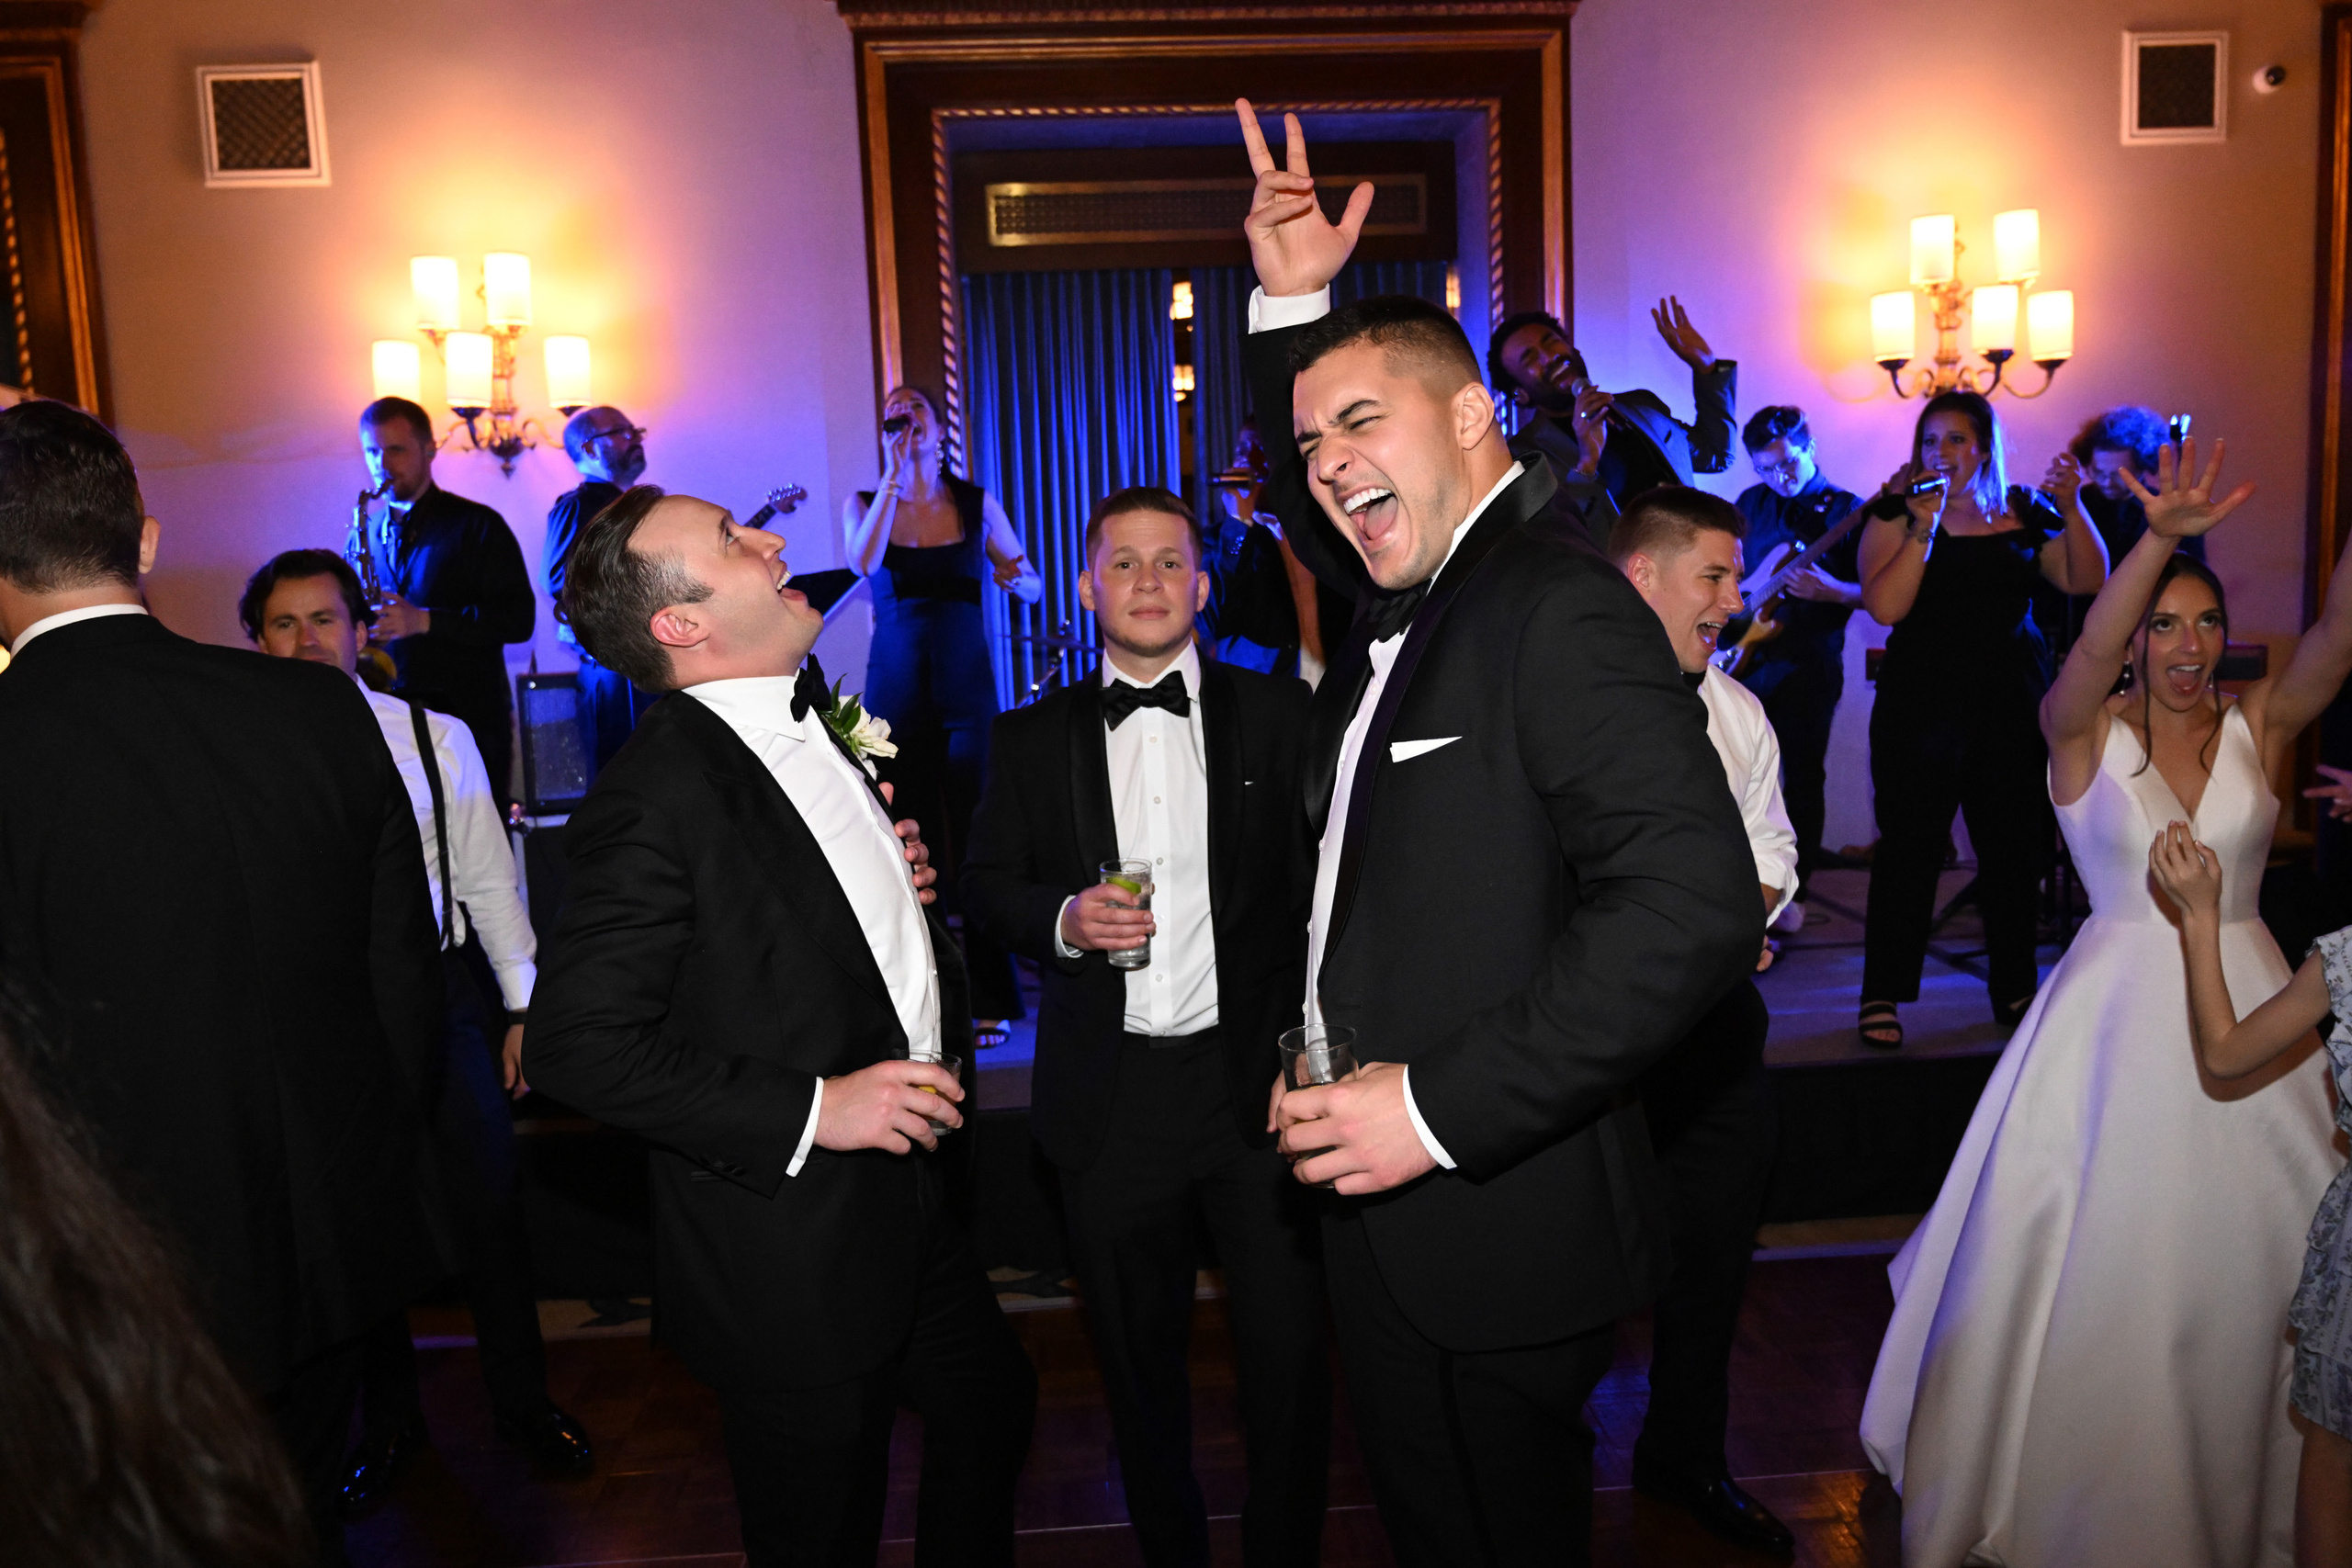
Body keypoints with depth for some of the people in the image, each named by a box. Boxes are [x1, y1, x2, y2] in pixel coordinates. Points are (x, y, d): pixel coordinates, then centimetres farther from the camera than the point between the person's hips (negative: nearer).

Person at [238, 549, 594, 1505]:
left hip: (438, 994, 0)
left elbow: (488, 878, 4)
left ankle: (523, 1402, 29)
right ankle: (387, 1420, 35)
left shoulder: (436, 739, 0)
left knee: (489, 1205, 6)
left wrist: (524, 1004, 3)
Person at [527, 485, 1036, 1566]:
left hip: (909, 1195, 9)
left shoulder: (812, 727, 7)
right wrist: (809, 1112, -24)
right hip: (791, 1255, -8)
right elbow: (575, 1042, -24)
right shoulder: (654, 797, -21)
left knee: (990, 1401, 26)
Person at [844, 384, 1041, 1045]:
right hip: (895, 685, 1)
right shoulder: (865, 504, 6)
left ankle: (989, 997, 4)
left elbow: (1033, 587, 9)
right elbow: (863, 563, -15)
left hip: (967, 681, -1)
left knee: (976, 837, -4)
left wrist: (1015, 577, -15)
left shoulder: (977, 505, 6)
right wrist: (895, 475, -15)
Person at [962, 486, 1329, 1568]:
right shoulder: (1031, 738, 7)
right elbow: (987, 884, 8)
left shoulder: (1279, 715, 3)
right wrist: (1064, 919, -13)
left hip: (1255, 1077, -1)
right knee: (1138, 1360, 16)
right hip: (1110, 1095, 1)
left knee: (1289, 1352, 6)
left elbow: (1328, 879, 0)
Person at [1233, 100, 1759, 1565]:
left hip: (1499, 1222, -8)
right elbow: (1313, 506, 30)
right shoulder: (1411, 593, 8)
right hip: (1379, 1189, 9)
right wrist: (1291, 302, 16)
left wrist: (1439, 1109, -27)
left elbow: (1696, 902, -29)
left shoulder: (1560, 608, -20)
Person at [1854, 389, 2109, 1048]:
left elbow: (2088, 580, 5)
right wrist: (1924, 526, -18)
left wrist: (2071, 505, -4)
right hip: (1921, 703, -3)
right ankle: (1882, 995, 7)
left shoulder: (2021, 512, 9)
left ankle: (2014, 991, 23)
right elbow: (1885, 605, -14)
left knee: (2014, 846, 9)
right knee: (1909, 846, -3)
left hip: (2013, 702, 4)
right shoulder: (1897, 510, -1)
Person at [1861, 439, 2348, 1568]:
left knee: (2246, 1264, 11)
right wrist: (2159, 537, -40)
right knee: (2097, 1263, 5)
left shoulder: (2260, 726, 2)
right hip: (2119, 1018, -2)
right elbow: (2086, 660, -26)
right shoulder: (2087, 735, -5)